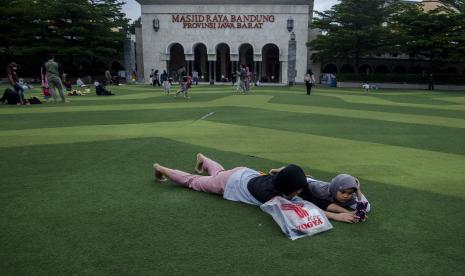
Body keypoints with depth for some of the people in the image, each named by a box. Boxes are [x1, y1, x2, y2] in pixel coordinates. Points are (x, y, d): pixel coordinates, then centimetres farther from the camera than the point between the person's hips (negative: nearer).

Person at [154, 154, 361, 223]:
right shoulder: (269, 193, -43)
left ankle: (202, 159, 65)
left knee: (219, 172, 36)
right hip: (233, 181, -5)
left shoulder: (284, 181, -26)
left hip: (246, 173, 5)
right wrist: (336, 217, -54)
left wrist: (344, 210, -36)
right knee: (194, 182, 17)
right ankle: (161, 169, 38)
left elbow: (314, 200, -24)